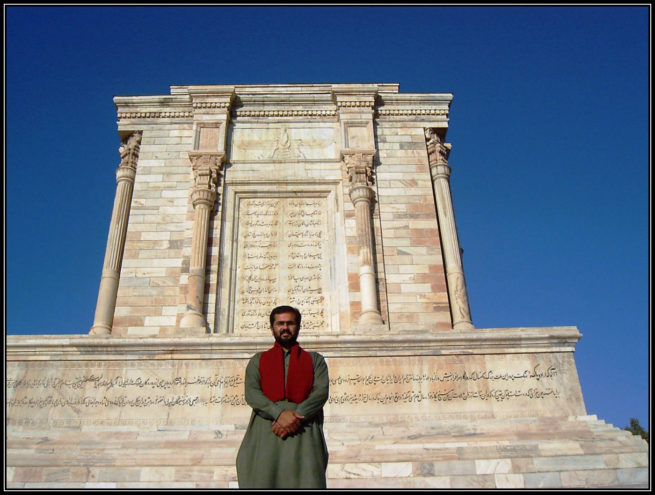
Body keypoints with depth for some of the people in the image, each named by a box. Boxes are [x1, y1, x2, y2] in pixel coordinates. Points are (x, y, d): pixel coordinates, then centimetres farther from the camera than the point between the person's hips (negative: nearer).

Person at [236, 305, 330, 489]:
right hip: (265, 431, 1)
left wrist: (297, 416, -12)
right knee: (262, 479, -14)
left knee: (306, 480, -15)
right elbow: (251, 393, 5)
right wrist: (279, 414, -13)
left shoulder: (315, 360, 22)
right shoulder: (258, 360, 22)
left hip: (303, 431, 0)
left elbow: (321, 391, 5)